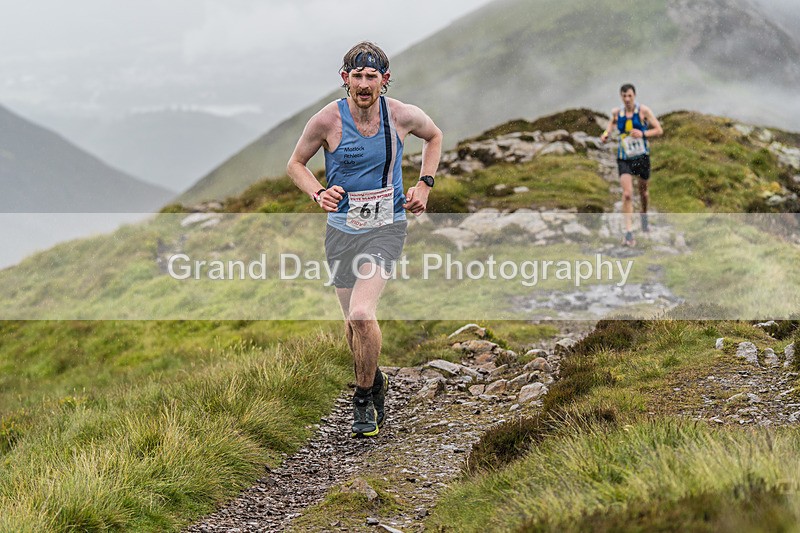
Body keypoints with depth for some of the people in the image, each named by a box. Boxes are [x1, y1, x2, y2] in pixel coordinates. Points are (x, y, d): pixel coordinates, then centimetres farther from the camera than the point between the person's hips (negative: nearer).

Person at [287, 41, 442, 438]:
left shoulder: (402, 116, -8)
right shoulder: (328, 120, -11)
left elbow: (434, 136, 15)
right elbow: (295, 163, 3)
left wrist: (424, 185, 5)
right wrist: (318, 194, -15)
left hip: (386, 226, -2)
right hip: (342, 227, 2)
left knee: (362, 313, -21)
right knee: (352, 321, 11)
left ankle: (365, 397, -1)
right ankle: (373, 382, 40)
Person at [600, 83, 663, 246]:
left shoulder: (643, 111, -9)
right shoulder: (616, 112, 0)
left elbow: (659, 130, -7)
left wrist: (643, 134, -23)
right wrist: (606, 132, 4)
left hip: (642, 156, 0)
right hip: (624, 159, 0)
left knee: (643, 191, 18)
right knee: (627, 194, -15)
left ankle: (644, 216, 50)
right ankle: (629, 232, -17)